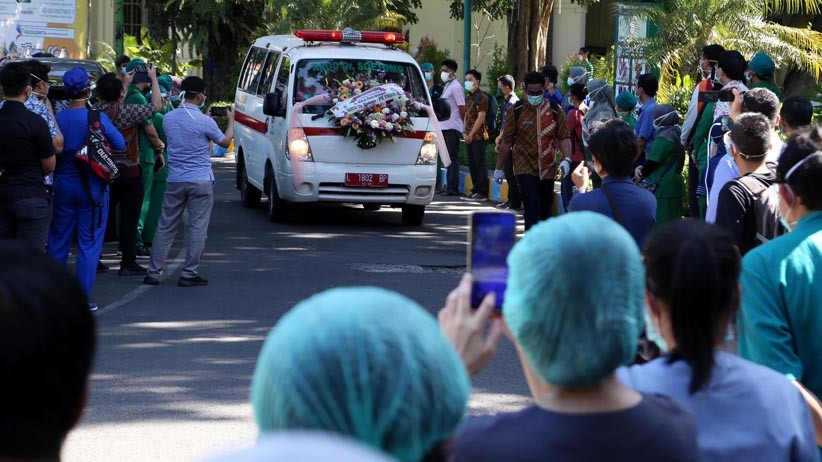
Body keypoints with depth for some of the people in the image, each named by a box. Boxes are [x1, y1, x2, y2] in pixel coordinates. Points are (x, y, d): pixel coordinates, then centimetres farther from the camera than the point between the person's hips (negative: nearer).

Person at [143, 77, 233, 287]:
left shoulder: (168, 118, 3)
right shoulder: (205, 122, -10)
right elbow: (225, 142, 6)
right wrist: (231, 120, 22)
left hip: (175, 181, 4)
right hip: (201, 182, -4)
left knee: (166, 226, 10)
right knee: (197, 228, 1)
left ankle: (154, 272, 10)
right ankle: (189, 274, -1)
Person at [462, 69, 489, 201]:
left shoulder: (482, 97, -9)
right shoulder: (468, 97, 17)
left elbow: (481, 117, -15)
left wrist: (471, 134, -16)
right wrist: (464, 132, 8)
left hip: (479, 136, -8)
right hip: (469, 137, 8)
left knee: (480, 164, -6)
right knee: (472, 164, 10)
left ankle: (482, 193, -5)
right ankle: (475, 190, 16)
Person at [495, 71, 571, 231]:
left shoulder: (555, 111, 1)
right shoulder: (516, 110, -3)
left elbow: (564, 137, 1)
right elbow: (507, 141, 2)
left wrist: (567, 159, -17)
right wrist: (499, 168, 5)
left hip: (548, 168, 3)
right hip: (525, 168, -3)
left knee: (546, 208, 14)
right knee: (532, 206, -17)